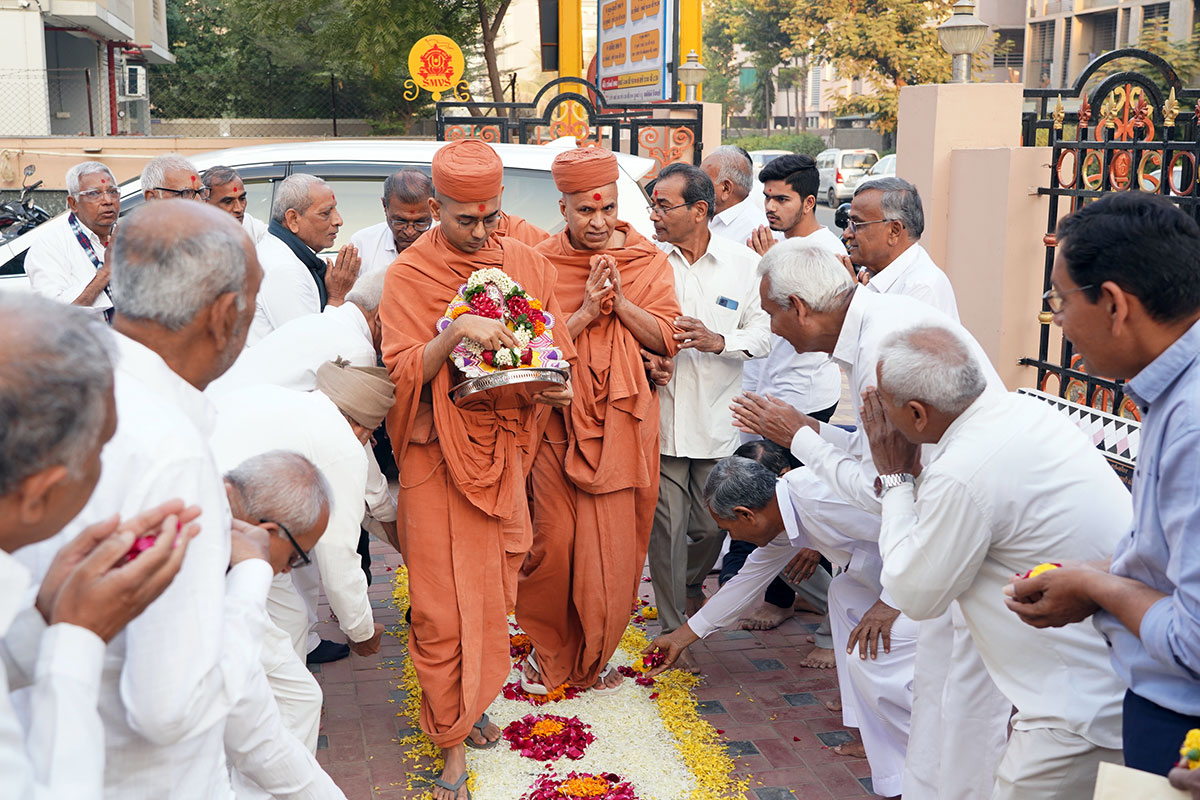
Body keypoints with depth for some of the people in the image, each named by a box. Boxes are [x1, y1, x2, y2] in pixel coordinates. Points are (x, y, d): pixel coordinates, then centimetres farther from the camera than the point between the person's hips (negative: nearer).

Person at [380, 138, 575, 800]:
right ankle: (453, 736, 11)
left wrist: (555, 387, -12)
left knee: (493, 592, 11)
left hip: (504, 446, 3)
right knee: (444, 602, -1)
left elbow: (556, 352, 10)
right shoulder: (409, 275, -4)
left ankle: (472, 702, 32)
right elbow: (403, 372, -10)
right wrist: (454, 333, -26)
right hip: (438, 454, -3)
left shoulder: (527, 265, 7)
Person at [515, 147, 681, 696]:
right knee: (553, 539, -1)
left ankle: (594, 657, 24)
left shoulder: (647, 259, 5)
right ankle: (548, 648, 23)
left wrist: (619, 302, -14)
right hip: (559, 419, -1)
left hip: (622, 420, 1)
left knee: (614, 544, 4)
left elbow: (668, 338, -1)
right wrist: (586, 310, -17)